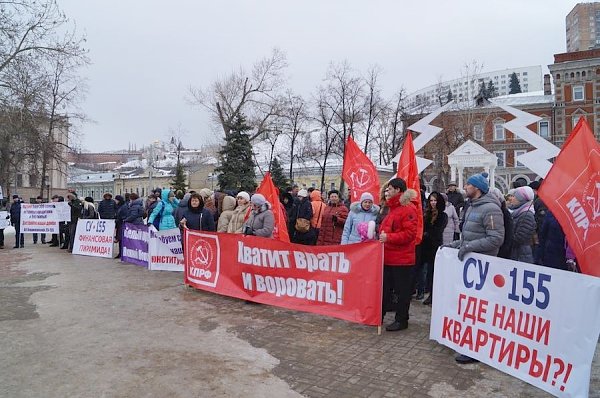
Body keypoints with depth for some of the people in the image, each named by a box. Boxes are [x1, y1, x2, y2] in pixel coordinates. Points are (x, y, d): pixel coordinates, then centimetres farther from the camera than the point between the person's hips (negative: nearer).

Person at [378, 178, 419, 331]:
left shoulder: (408, 209, -13)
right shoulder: (393, 208, 16)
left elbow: (409, 233, -21)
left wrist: (388, 237, -25)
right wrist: (382, 235, 9)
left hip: (401, 259, -9)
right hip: (388, 257, 9)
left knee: (402, 291, 4)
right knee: (384, 287, 16)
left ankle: (401, 320, 16)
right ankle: (379, 315, 27)